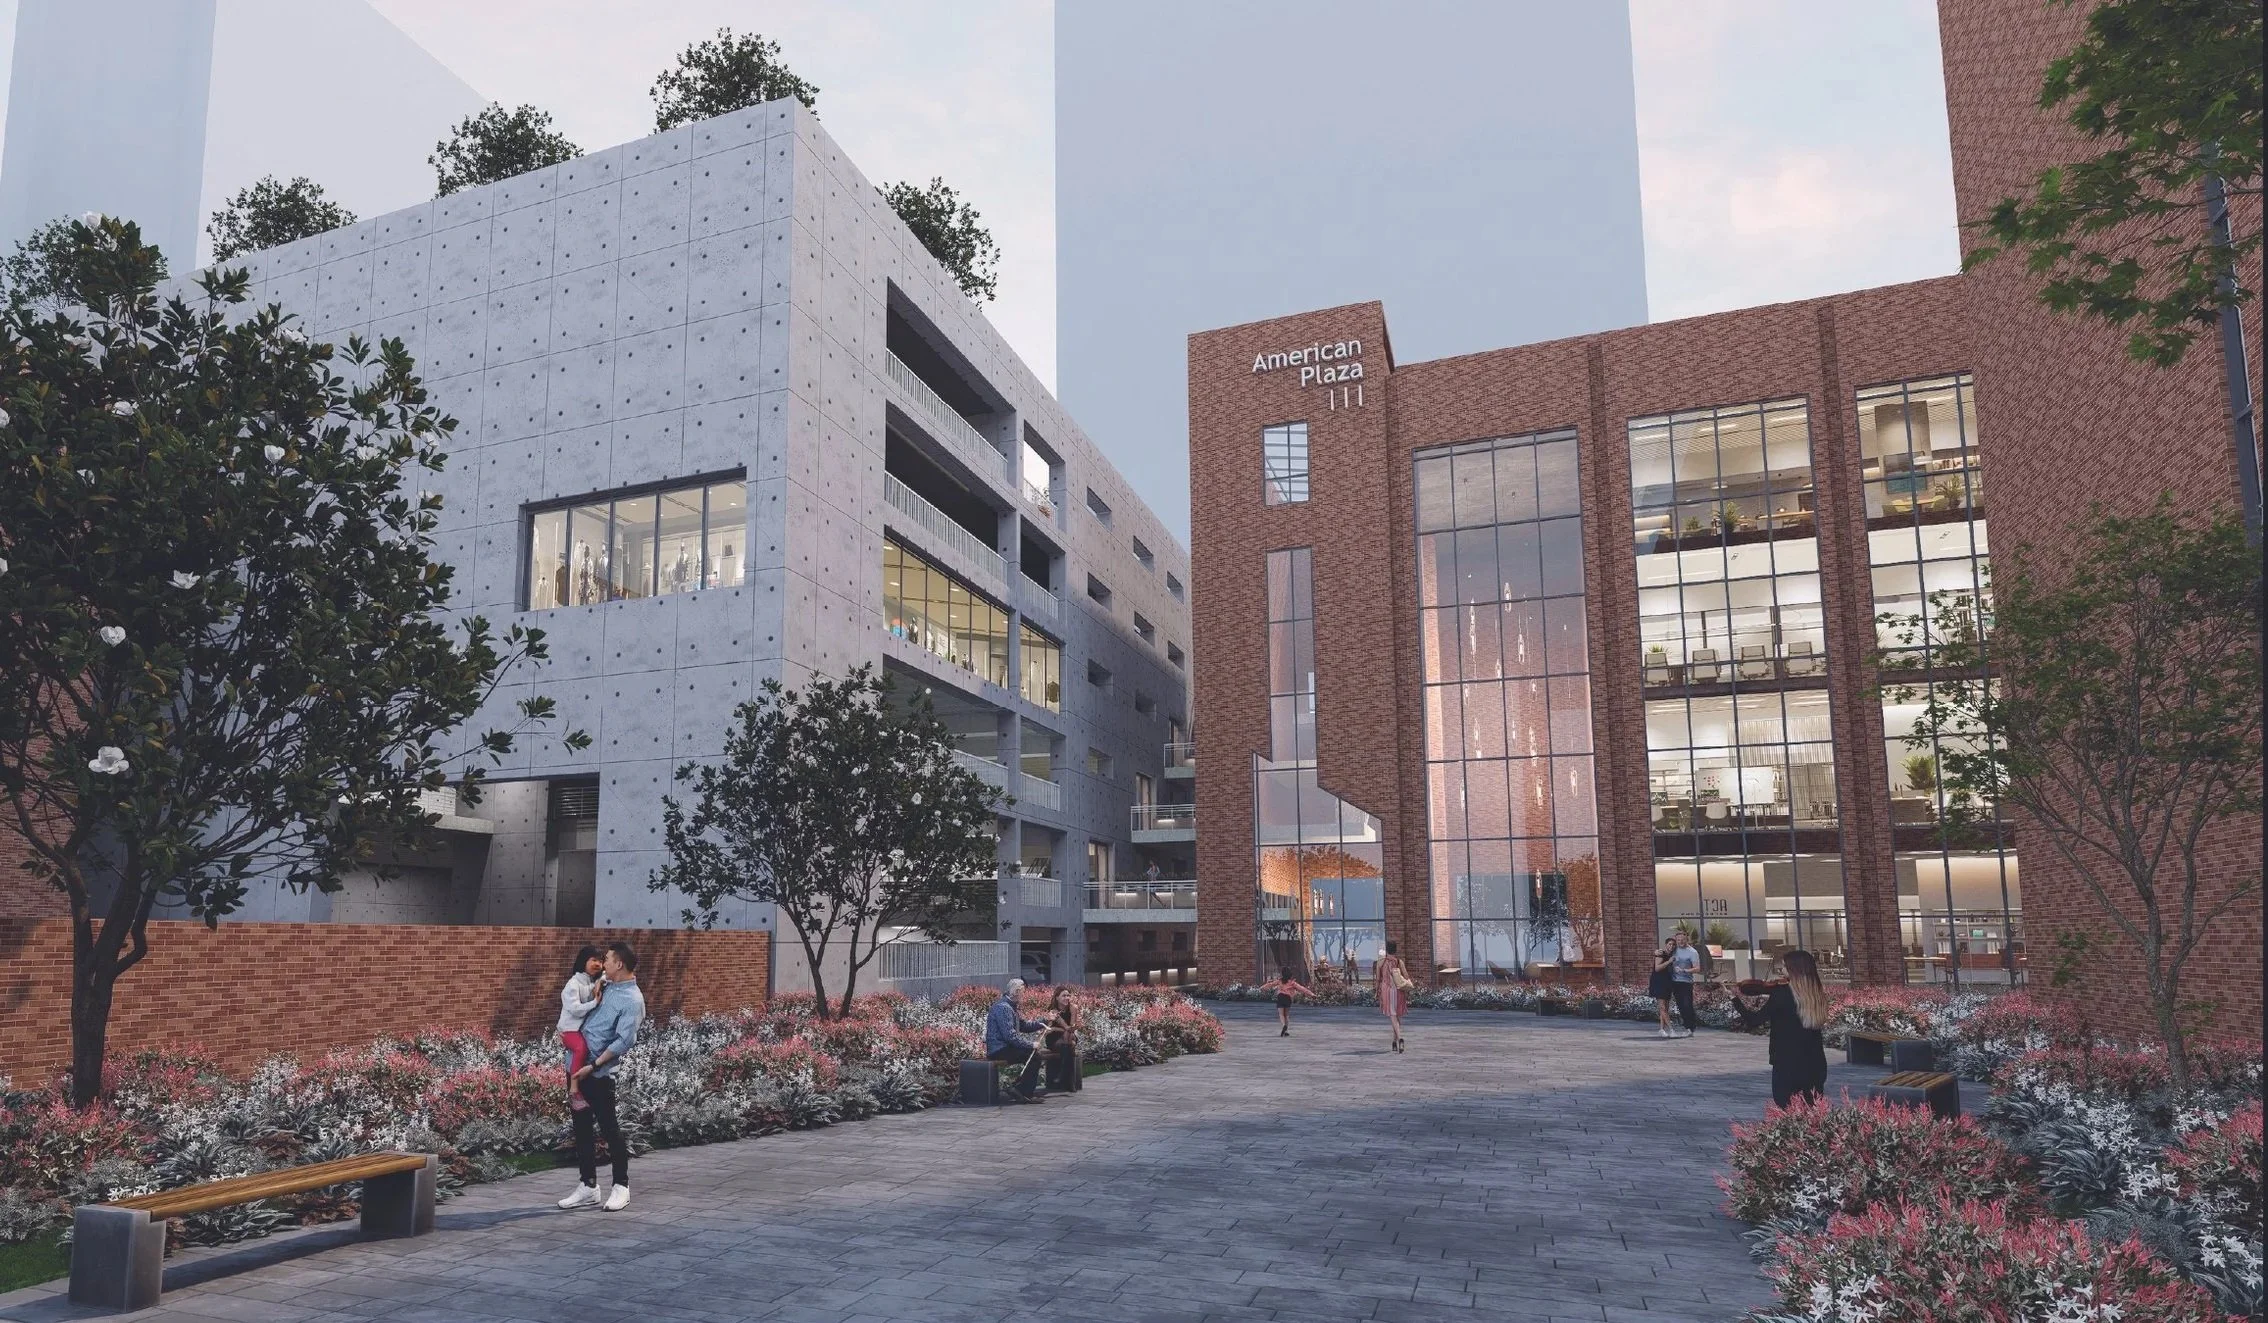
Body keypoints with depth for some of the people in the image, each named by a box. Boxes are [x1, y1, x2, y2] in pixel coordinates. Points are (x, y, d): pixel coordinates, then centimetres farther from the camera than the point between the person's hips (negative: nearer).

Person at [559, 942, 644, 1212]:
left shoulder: (632, 1000, -14)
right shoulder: (607, 986, 11)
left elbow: (623, 1041, -20)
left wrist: (594, 1066, -21)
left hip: (599, 1073, -9)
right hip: (578, 1065, 9)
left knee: (609, 1127, 0)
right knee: (582, 1128, 12)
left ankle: (621, 1187, 10)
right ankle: (588, 1187, 20)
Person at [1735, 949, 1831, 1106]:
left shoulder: (1782, 994, -16)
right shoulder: (1817, 994, 3)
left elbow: (1754, 1021, -14)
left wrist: (1736, 999, -1)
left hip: (1787, 1065, -6)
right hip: (1815, 1065, 6)